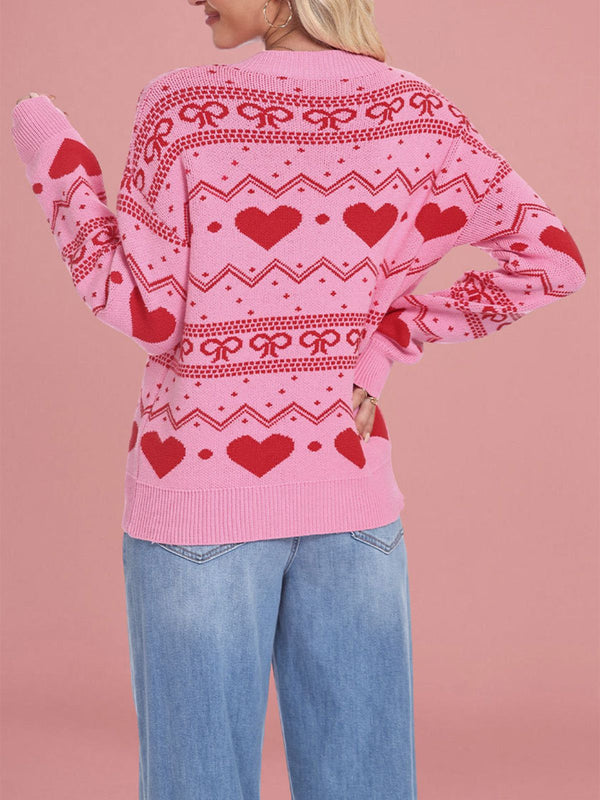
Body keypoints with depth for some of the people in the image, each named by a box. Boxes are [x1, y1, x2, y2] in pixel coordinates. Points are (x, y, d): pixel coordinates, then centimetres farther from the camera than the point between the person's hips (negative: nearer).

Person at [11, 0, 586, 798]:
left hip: (204, 486, -3)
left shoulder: (186, 111, -14)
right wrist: (391, 339, 1)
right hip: (344, 483, 3)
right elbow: (554, 258, -4)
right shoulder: (414, 113, -2)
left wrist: (56, 165, 0)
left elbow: (144, 316, -12)